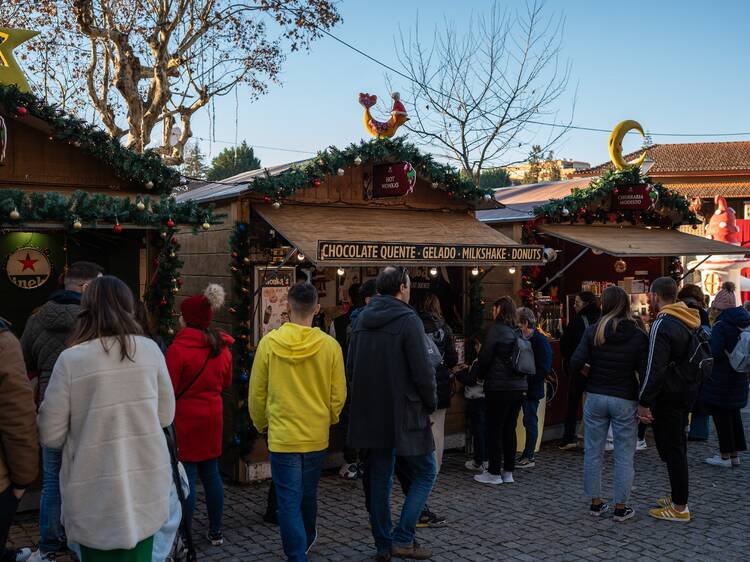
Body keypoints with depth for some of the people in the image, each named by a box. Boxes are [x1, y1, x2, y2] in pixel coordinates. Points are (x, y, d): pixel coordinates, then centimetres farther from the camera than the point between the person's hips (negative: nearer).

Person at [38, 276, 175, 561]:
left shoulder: (71, 359, -9)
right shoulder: (150, 349, -2)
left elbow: (50, 436, -5)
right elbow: (166, 416, 6)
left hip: (97, 499, -2)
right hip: (147, 489, 2)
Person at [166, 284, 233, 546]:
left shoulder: (179, 347, -17)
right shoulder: (222, 347, 2)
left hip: (185, 417, -6)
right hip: (213, 416, 6)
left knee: (187, 477, 0)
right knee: (211, 473, 13)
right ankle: (216, 531, 22)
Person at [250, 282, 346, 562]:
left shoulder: (269, 343, -12)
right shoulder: (330, 345, -10)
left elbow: (256, 394, -4)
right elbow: (338, 395, -3)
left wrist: (261, 424, 15)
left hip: (282, 436, -3)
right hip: (317, 435, 3)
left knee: (289, 500, 5)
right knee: (308, 494, 22)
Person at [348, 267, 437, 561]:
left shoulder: (361, 320, 8)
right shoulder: (408, 320, -13)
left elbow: (351, 367, 13)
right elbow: (422, 370, -16)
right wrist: (431, 402, -1)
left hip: (370, 413, 7)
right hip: (404, 413, -6)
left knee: (378, 479, 13)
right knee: (425, 472, 8)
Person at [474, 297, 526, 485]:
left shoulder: (496, 330, -11)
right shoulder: (519, 332, 8)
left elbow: (485, 356, -8)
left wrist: (481, 376, 10)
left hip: (499, 387, -6)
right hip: (519, 386, 6)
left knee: (494, 429, 2)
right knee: (510, 429, 13)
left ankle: (494, 473, 7)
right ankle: (508, 472, 18)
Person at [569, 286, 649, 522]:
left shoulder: (593, 331, -5)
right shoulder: (638, 335, -7)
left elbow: (576, 363, -13)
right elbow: (644, 372, -10)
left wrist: (592, 373, 6)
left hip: (595, 397, 2)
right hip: (625, 401, -1)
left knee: (593, 452, 12)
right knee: (624, 456, 8)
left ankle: (595, 503, 20)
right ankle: (621, 507, 13)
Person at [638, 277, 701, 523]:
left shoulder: (662, 324, -19)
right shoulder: (689, 323, 11)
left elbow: (655, 368, -24)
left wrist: (644, 402, -19)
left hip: (668, 398, -9)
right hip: (685, 394, 9)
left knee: (672, 450, -3)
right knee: (678, 447, 18)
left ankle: (680, 508, 3)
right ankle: (678, 497, 29)